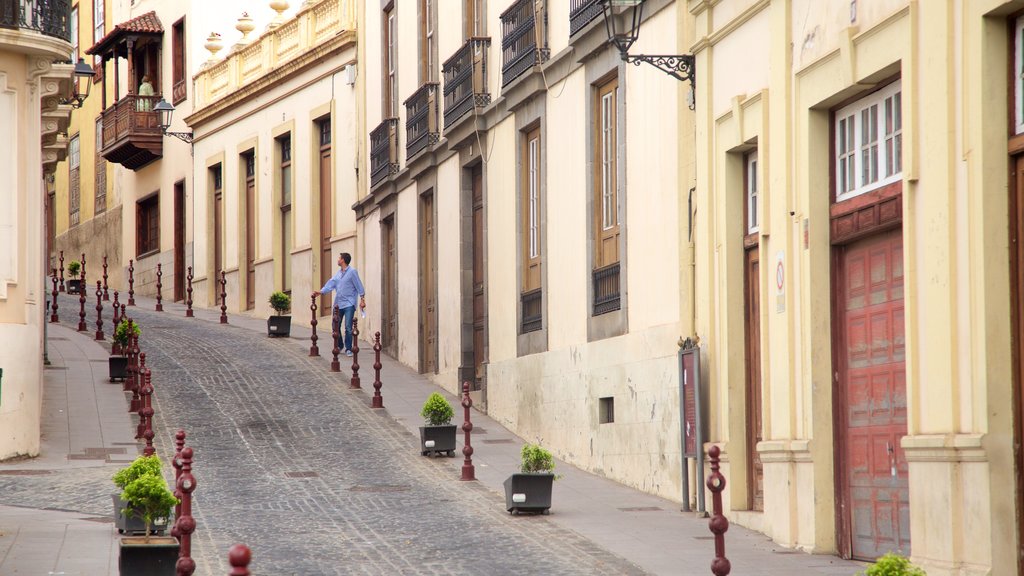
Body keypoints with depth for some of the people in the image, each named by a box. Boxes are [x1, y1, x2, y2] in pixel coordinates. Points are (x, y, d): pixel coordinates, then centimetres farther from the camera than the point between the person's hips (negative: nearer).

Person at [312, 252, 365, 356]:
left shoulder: (352, 272, -6)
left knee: (348, 327, -10)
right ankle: (339, 346, 27)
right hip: (338, 304, 7)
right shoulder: (338, 273, 13)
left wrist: (362, 299, -11)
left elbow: (359, 286, -7)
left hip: (349, 304, -7)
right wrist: (321, 291, -8)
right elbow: (331, 284, 6)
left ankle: (348, 349, -1)